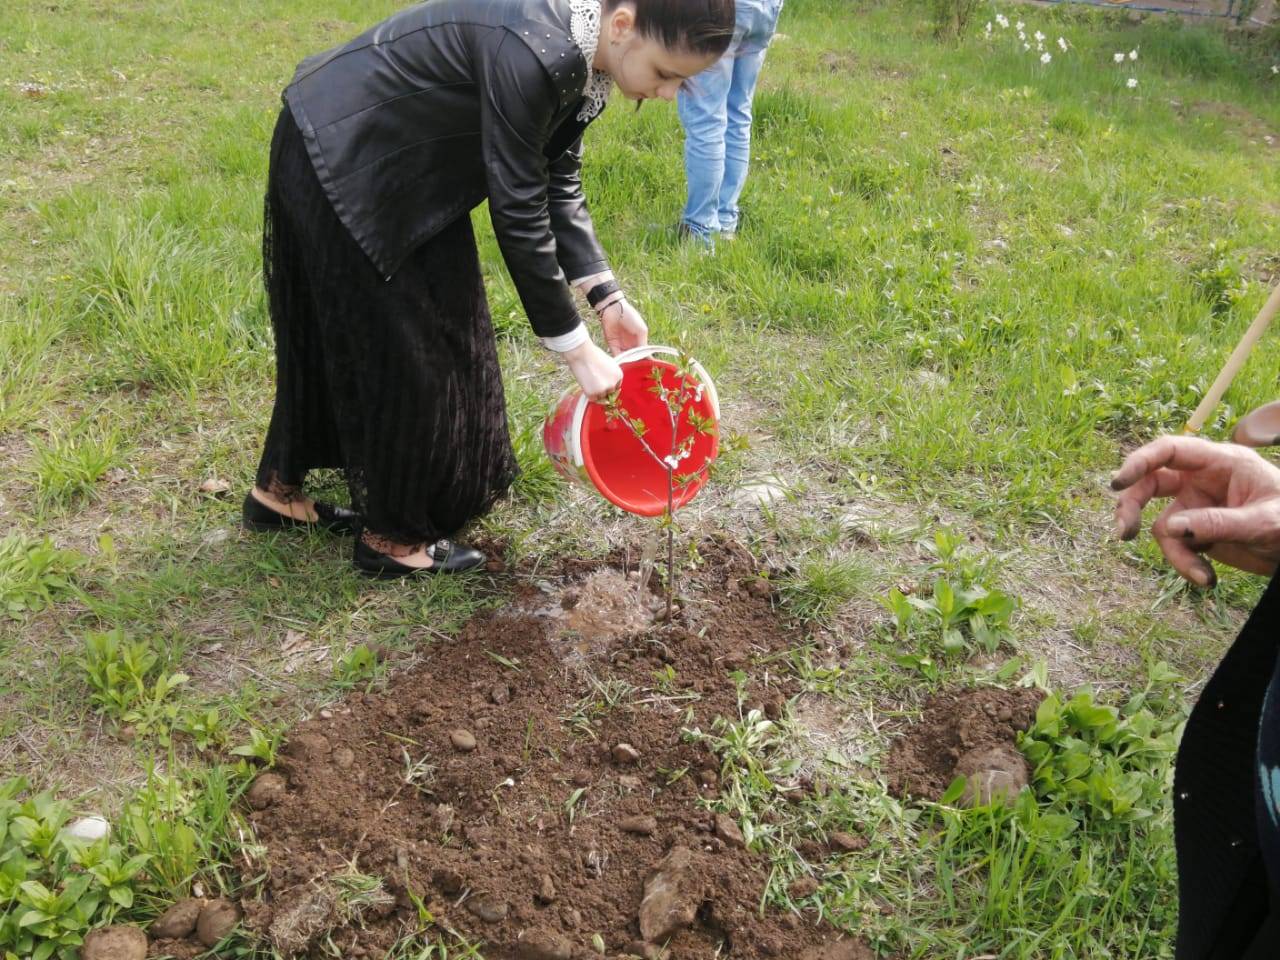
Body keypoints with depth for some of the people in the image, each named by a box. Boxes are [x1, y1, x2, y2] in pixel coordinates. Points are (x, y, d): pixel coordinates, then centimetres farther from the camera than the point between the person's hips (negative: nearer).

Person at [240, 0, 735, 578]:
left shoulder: (581, 59, -4)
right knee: (393, 349, 0)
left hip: (398, 170, 9)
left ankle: (278, 489, 37)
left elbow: (558, 186, 2)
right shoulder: (532, 55, -33)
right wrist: (577, 350, -24)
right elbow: (518, 216, -30)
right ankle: (392, 536, 18)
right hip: (337, 160, -9)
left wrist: (607, 297, -4)